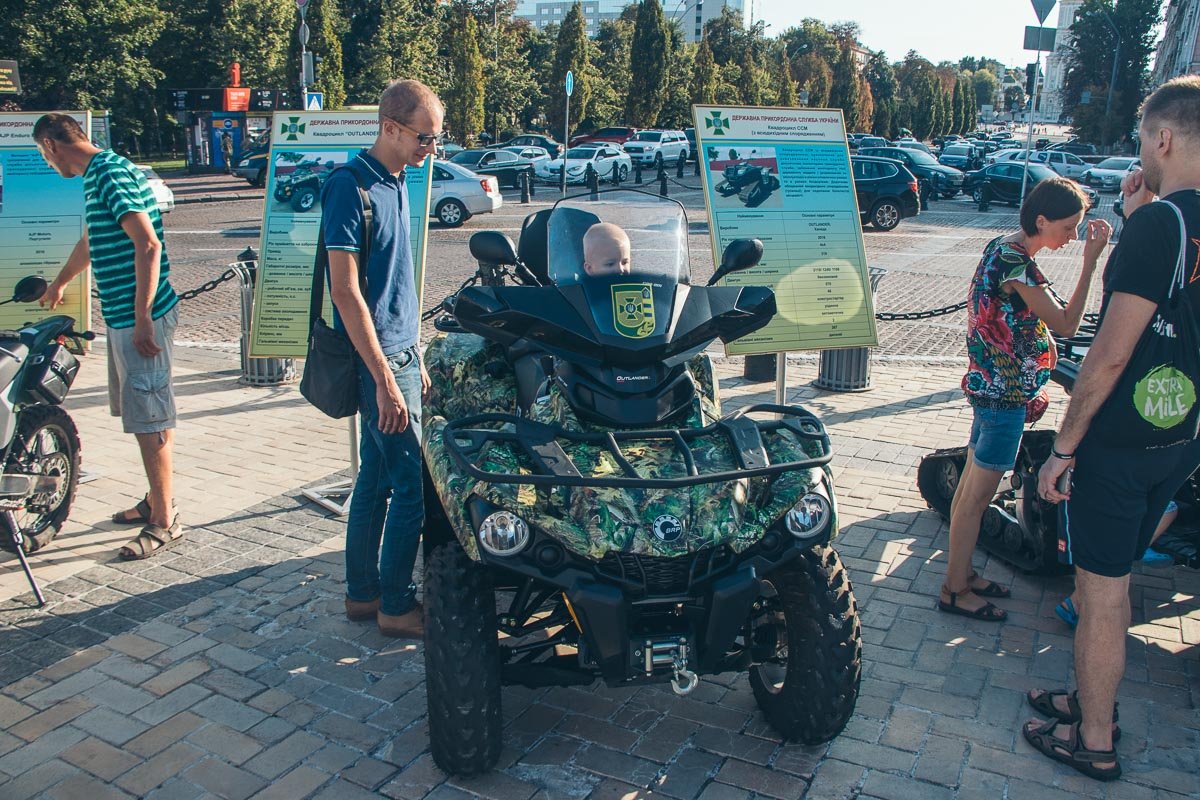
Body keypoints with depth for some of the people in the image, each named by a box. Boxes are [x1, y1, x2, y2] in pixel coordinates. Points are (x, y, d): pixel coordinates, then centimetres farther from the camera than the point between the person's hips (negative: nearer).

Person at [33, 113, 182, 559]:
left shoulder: (110, 174, -13)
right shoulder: (98, 174, 18)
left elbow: (148, 245, -23)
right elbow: (91, 242, 34)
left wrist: (142, 319, -24)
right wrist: (59, 284, 50)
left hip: (139, 319, -10)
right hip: (122, 317, 10)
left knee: (149, 420, -6)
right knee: (141, 415, 16)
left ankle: (164, 522, 2)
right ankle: (157, 500, 29)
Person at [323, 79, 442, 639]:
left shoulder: (394, 183, 12)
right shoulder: (350, 186, -16)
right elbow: (346, 292, -20)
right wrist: (385, 379, -22)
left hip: (398, 353, 9)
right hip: (378, 361, -9)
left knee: (377, 476, 14)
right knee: (413, 483, -4)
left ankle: (363, 593, 25)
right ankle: (396, 606, 10)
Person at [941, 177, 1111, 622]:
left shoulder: (1002, 248, 9)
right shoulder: (1016, 264, -22)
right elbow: (1065, 324, -20)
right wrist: (1090, 262, -19)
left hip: (994, 385, 10)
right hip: (1005, 393, -10)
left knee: (971, 486, 17)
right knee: (978, 493, -1)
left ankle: (961, 574, 29)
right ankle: (956, 590, 11)